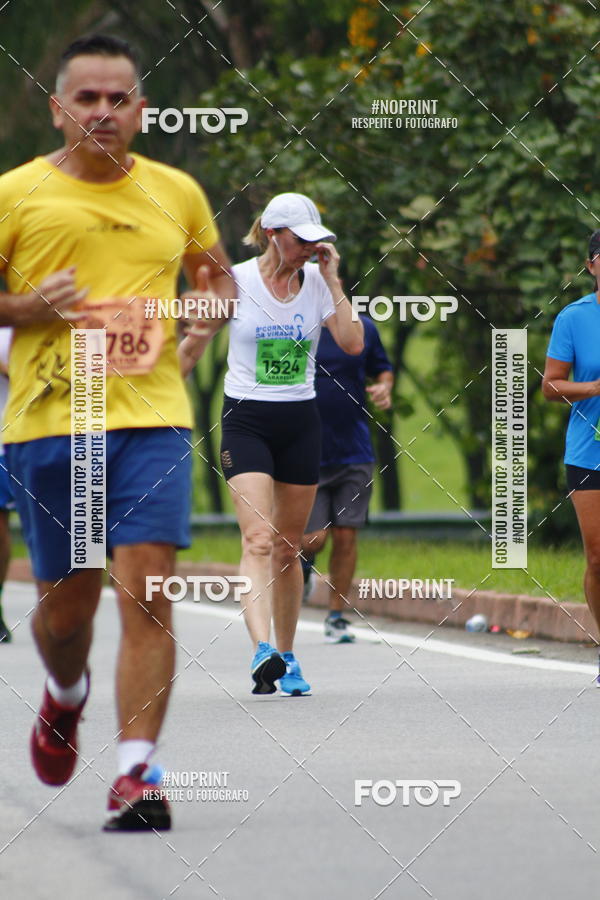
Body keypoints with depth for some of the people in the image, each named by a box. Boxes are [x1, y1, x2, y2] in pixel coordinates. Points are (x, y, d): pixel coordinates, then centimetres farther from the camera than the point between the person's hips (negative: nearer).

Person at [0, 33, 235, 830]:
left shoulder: (177, 192, 10)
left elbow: (217, 273, 26)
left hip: (152, 418, 1)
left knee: (146, 593, -13)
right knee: (66, 602, 8)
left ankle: (136, 774, -13)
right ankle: (66, 694, 43)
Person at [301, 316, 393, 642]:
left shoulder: (363, 328, 4)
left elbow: (383, 370, 18)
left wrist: (383, 389, -4)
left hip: (354, 454, 2)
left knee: (345, 537, 1)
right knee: (313, 538, -7)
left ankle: (337, 616, 12)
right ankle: (305, 562, 30)